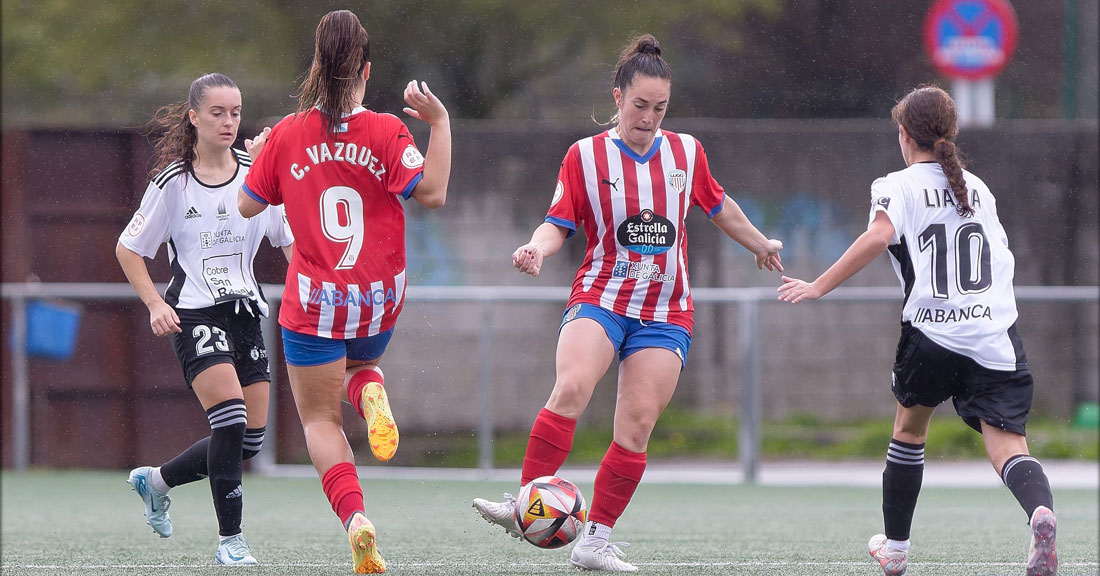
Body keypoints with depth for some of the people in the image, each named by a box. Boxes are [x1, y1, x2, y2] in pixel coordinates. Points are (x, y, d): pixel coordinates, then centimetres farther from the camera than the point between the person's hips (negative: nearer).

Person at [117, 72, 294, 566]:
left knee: (251, 438, 3)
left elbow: (291, 241, 7)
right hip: (194, 315, -5)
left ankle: (156, 480, 28)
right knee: (231, 417, -21)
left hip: (245, 312, 5)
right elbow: (128, 250, 3)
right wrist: (155, 304, -10)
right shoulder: (172, 181, -6)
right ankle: (230, 540, -12)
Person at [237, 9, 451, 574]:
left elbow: (248, 204, 6)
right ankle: (371, 394, -5)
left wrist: (257, 159, 25)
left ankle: (354, 514, -15)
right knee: (358, 363, 34)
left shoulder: (286, 136, -4)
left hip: (314, 304, -1)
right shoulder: (387, 132, -9)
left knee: (320, 419, 10)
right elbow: (431, 193, -16)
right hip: (379, 304, 1)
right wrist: (439, 124, -9)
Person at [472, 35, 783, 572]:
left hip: (665, 312, 3)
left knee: (637, 426, -8)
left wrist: (761, 245, 37)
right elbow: (559, 223, -2)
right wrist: (537, 247, -23)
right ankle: (525, 504, -25)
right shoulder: (586, 155, 1)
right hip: (599, 298, -3)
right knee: (570, 389, -29)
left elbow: (719, 207, 26)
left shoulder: (685, 152, 9)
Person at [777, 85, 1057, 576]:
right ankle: (1040, 511, -39)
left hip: (931, 332, -2)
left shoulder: (899, 187, 2)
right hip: (996, 338, 2)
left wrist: (819, 287, -17)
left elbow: (879, 236, -18)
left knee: (909, 429, 24)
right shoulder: (979, 189, 18)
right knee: (1008, 448, -6)